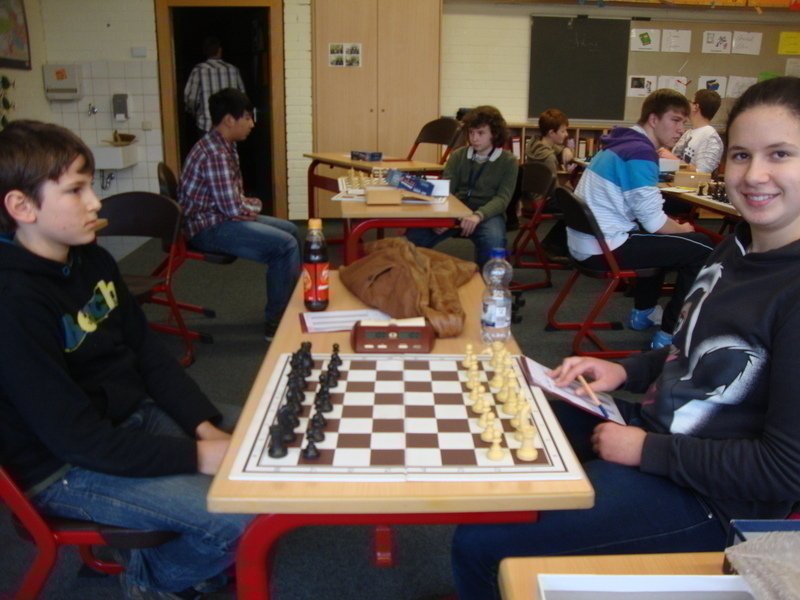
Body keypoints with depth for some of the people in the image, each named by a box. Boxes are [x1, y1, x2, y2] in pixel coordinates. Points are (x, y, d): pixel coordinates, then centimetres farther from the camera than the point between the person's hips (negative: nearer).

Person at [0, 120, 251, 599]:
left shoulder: (92, 259, 1)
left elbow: (150, 354, 4)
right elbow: (76, 437, -26)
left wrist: (206, 427, -8)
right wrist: (195, 456, -25)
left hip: (135, 417, 8)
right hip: (66, 468, -8)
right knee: (241, 513, -19)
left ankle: (205, 555, 22)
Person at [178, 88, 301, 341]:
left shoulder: (224, 146, 10)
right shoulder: (215, 154, -23)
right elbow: (234, 208, -27)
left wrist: (248, 204, 0)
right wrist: (254, 205, -6)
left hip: (221, 216, 11)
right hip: (208, 227, -11)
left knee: (291, 230, 14)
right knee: (285, 245, -20)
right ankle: (275, 323, -10)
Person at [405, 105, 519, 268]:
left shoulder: (509, 161, 2)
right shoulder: (458, 155, 11)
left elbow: (502, 198, -10)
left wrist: (478, 215, -31)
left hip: (488, 213, -2)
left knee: (493, 240, -38)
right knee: (414, 235, -24)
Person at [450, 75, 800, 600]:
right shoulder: (738, 248, 3)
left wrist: (647, 450, -19)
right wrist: (627, 370, 2)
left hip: (703, 496, -9)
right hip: (656, 425, 9)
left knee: (479, 545, -16)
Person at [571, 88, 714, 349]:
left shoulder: (625, 143, 14)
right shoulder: (640, 152, -16)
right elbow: (654, 222, -17)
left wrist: (674, 226, 11)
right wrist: (682, 228, 3)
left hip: (585, 242, 10)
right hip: (603, 248, -10)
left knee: (662, 239, 32)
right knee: (701, 248, -6)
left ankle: (643, 311, 39)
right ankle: (668, 335, 0)